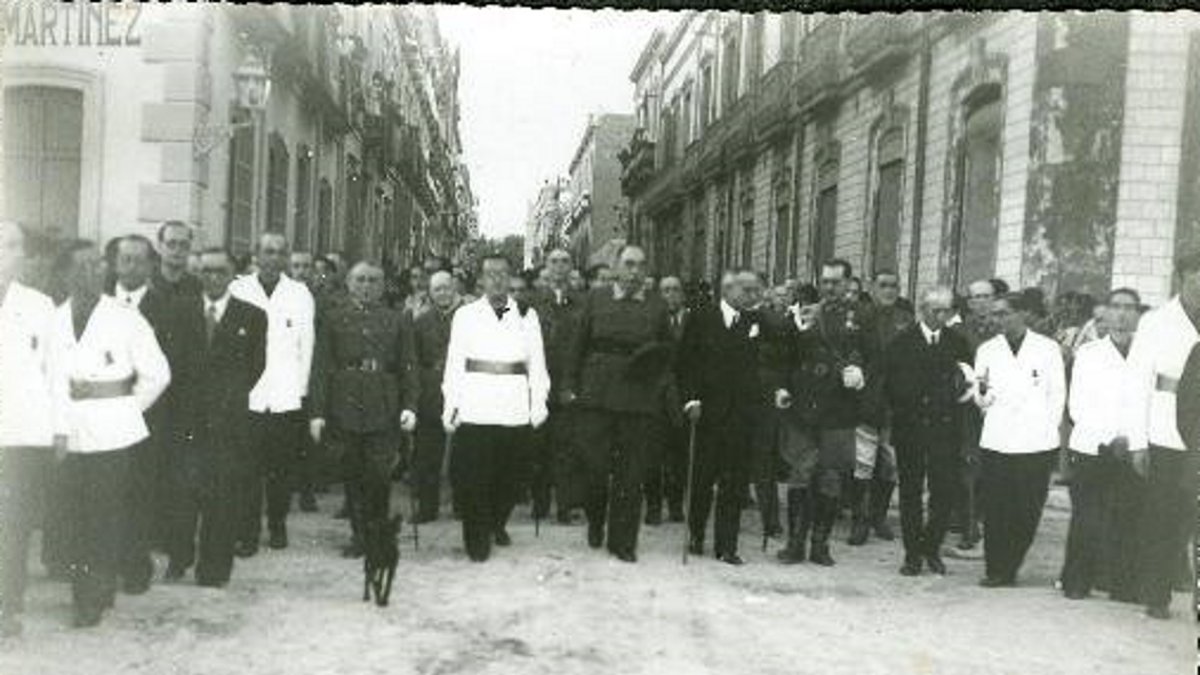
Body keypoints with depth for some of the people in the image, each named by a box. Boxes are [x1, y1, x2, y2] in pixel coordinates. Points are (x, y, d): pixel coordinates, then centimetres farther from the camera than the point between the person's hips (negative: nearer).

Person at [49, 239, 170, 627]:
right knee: (76, 518, 5)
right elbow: (57, 380, 4)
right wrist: (60, 431, -1)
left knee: (109, 516, 0)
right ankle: (86, 594, 17)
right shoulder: (57, 321, 5)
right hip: (75, 435, 3)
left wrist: (130, 408, 5)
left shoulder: (126, 318, -2)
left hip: (116, 435, -2)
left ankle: (97, 595, 11)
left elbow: (157, 374, 2)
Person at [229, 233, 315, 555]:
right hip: (246, 396, -1)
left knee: (282, 468, 5)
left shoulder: (300, 294, 6)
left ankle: (277, 526, 22)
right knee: (247, 470, -3)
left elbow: (306, 346, 7)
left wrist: (300, 389, 2)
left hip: (287, 398, 1)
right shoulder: (237, 290, 4)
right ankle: (247, 534, 5)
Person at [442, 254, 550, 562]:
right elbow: (454, 363, 5)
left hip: (516, 409, 1)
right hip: (474, 407, -1)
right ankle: (477, 541, 10)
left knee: (508, 475, 7)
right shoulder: (465, 314, 6)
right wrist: (450, 406, -1)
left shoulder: (527, 315, 9)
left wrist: (539, 403, 2)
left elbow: (536, 363, 9)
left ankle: (498, 524, 30)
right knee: (473, 476, -2)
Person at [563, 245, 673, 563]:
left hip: (639, 400, 1)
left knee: (631, 473, 3)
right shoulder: (596, 298, 6)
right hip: (596, 395, 0)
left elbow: (667, 353, 13)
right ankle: (595, 522, 27)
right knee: (595, 465, -1)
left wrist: (654, 371, -7)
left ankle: (622, 541, 14)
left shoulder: (656, 307, 7)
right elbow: (578, 344, 7)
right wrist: (570, 385, 2)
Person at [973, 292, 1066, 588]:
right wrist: (982, 393, -11)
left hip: (1037, 444, -1)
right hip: (996, 442, 1)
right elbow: (980, 398, 11)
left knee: (1027, 513, 1)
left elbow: (1057, 394, 7)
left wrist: (1048, 429, 1)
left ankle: (1009, 569, 14)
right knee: (995, 511, -1)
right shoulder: (987, 349, 9)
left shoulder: (1048, 349, 3)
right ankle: (995, 570, 8)